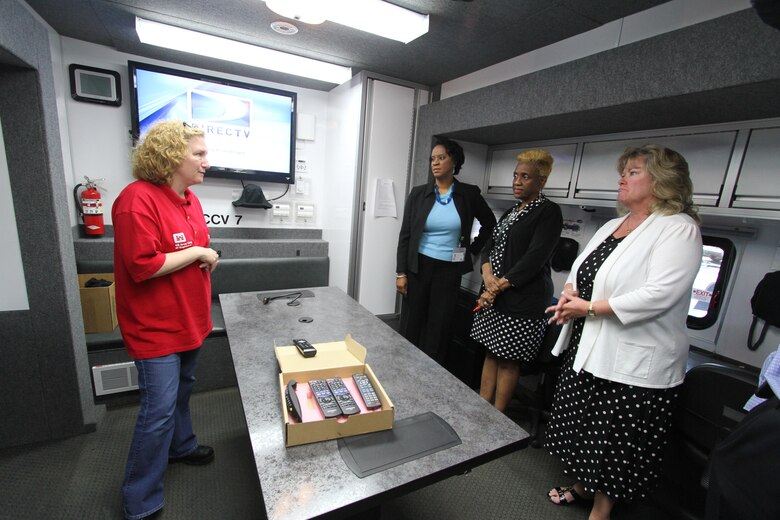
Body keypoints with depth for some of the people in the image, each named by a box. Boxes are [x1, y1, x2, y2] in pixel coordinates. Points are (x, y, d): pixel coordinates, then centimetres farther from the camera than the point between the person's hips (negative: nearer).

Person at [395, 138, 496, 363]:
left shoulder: (469, 194, 0)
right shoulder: (418, 193, 0)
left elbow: (489, 223, 15)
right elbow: (405, 234, 0)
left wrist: (473, 251, 9)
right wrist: (401, 272, -5)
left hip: (449, 270, 0)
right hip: (419, 267, 0)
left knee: (439, 327, 7)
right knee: (411, 324, 7)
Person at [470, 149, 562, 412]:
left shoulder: (549, 212, -6)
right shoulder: (511, 212, 16)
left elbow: (535, 259, -16)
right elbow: (489, 246, 10)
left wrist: (500, 286, -15)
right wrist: (488, 277, -9)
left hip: (523, 299, -7)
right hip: (493, 296, 7)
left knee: (508, 360, 4)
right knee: (491, 352, 14)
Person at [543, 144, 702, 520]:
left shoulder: (679, 228, -12)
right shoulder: (613, 226, 11)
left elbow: (659, 295, -24)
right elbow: (579, 269, 15)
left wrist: (588, 308, -20)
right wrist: (569, 293, -7)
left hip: (633, 362, -7)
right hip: (586, 348, 7)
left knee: (615, 443, 10)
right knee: (581, 427, 21)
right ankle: (582, 486, 44)